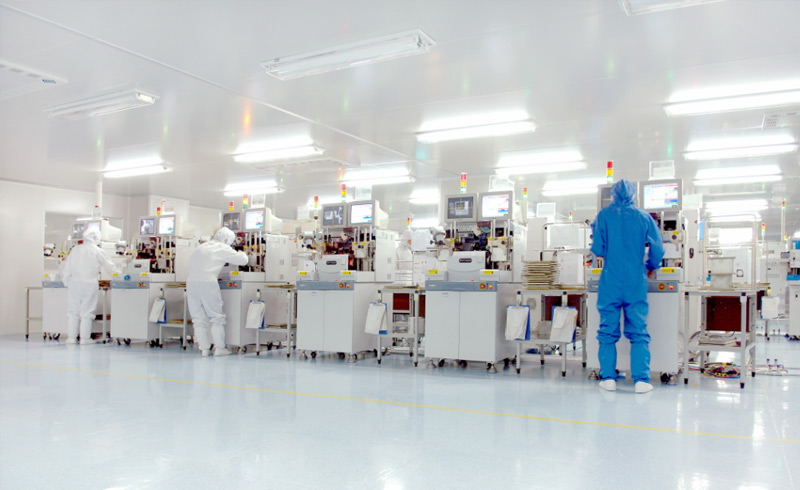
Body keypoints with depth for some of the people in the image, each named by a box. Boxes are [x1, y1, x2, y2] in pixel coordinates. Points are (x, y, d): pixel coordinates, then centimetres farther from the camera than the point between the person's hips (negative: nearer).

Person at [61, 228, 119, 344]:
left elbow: (67, 269, 8)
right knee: (86, 312, 1)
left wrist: (67, 282, 17)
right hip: (89, 284, -3)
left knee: (73, 310, 9)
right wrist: (117, 274, 23)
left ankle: (71, 337, 11)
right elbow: (109, 266, 7)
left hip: (74, 283, 3)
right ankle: (85, 337, 2)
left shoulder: (75, 249, 7)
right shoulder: (98, 251, -2)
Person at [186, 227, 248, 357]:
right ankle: (219, 348, 6)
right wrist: (242, 253, 27)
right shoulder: (223, 248, 4)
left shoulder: (201, 247, 23)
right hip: (207, 282, -6)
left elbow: (191, 260, 26)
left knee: (198, 317, 9)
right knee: (217, 317, 6)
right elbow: (243, 260, 4)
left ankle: (204, 348, 10)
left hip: (191, 281, 6)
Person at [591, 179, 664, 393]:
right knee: (639, 332, 5)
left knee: (608, 332, 6)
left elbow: (597, 249, -3)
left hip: (610, 282, -1)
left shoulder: (604, 215, 0)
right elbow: (657, 249, 2)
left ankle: (608, 378, 7)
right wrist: (651, 267, 21)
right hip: (636, 283, 1)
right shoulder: (643, 216, 3)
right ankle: (641, 380, 2)